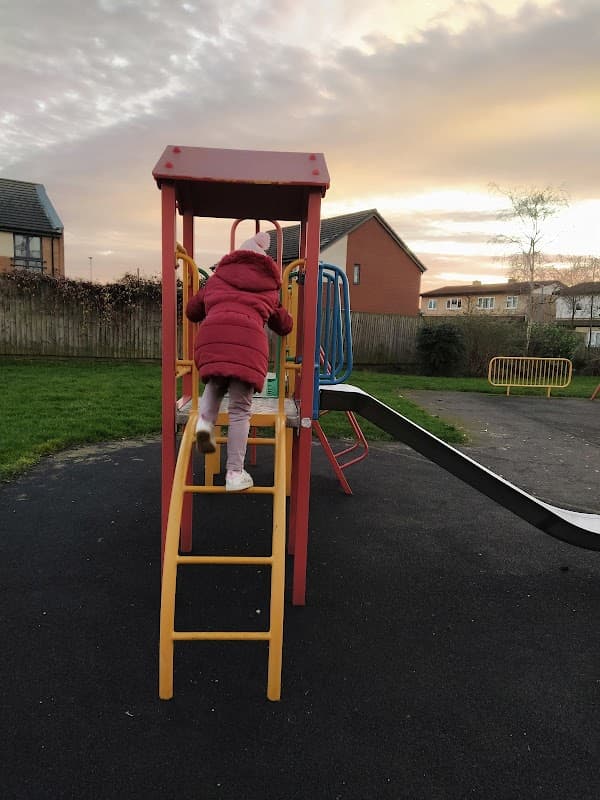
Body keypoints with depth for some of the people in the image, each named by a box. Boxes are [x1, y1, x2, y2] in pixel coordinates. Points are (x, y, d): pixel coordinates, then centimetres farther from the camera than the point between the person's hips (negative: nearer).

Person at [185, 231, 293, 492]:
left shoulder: (218, 278, 31)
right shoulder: (269, 288, 31)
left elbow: (192, 310, 36)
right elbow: (285, 326, 39)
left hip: (210, 334, 1)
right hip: (248, 338, -1)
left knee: (216, 382, 30)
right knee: (240, 409, 5)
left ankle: (205, 420, 2)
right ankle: (235, 474, 6)